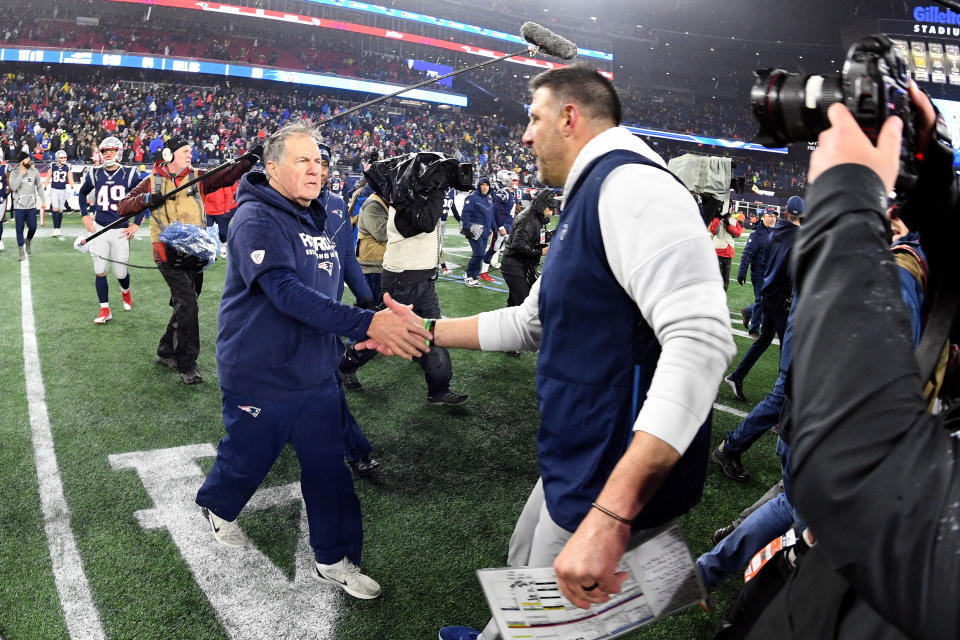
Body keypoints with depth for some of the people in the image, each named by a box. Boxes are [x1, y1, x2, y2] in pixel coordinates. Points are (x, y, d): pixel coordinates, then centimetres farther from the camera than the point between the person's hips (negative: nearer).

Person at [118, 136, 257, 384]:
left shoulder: (198, 178, 9)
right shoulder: (152, 182, 4)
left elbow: (227, 176, -5)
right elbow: (123, 207, 5)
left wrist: (249, 159, -21)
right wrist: (146, 199, -14)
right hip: (168, 254, -4)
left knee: (184, 305, 12)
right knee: (188, 304, -14)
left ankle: (166, 352, 31)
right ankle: (187, 365, -5)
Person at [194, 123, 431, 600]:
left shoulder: (316, 218, 7)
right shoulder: (256, 219, -20)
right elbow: (288, 292, -33)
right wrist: (365, 323, -41)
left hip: (316, 375, 7)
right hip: (260, 378, -6)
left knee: (328, 467, 11)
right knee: (247, 460, 16)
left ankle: (334, 560, 27)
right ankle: (215, 506, 49)